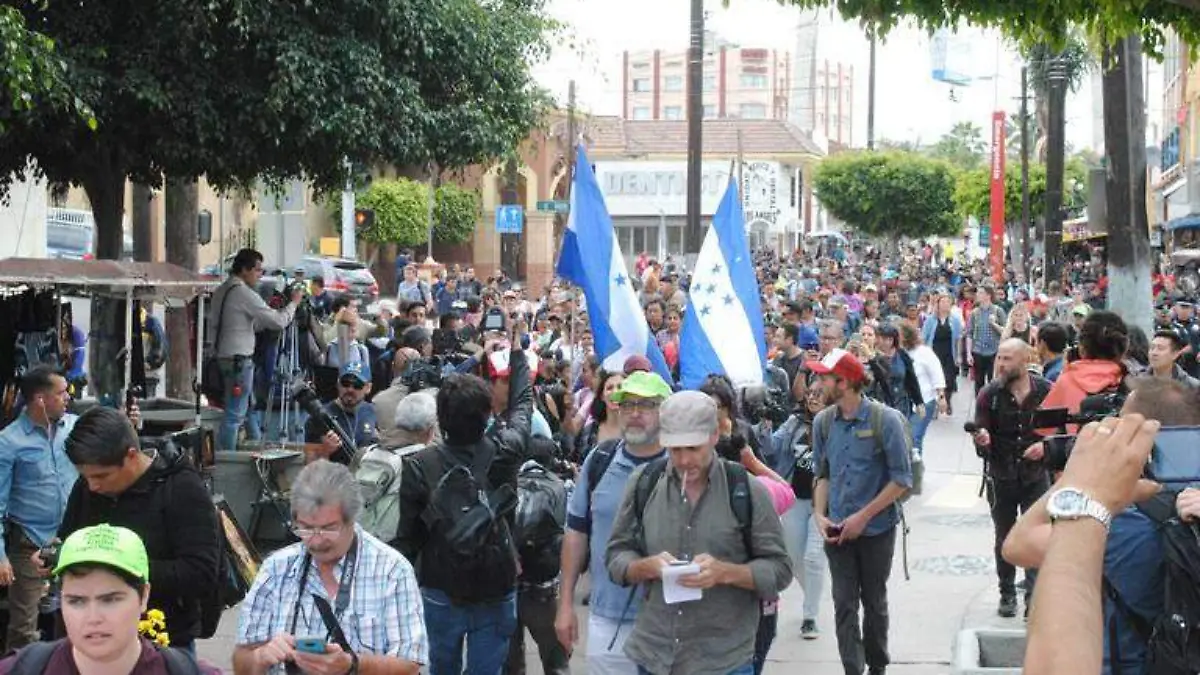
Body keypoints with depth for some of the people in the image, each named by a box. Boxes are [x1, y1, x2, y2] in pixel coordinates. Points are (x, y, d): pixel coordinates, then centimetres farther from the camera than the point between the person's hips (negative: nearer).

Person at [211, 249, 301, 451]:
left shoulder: (220, 291, 13)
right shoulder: (244, 293, -15)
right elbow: (278, 321, -15)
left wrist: (270, 309, 11)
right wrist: (293, 302, 1)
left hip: (224, 356, 10)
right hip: (239, 359, -10)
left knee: (249, 406, 21)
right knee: (235, 415, -6)